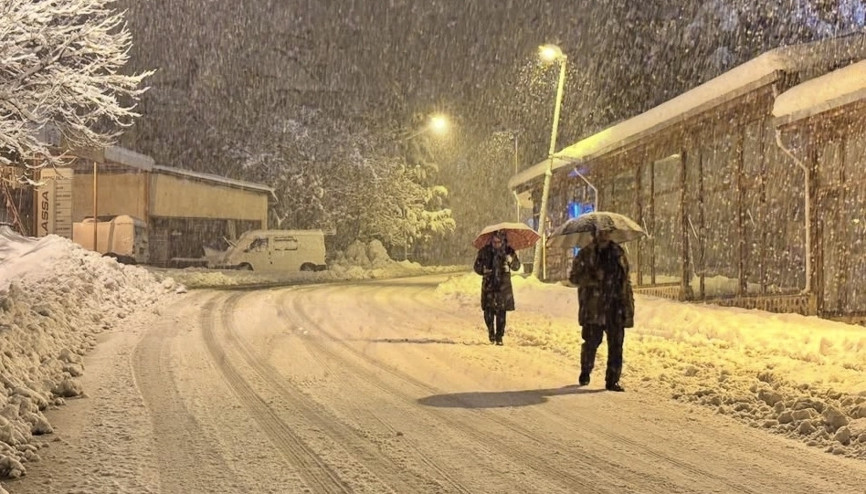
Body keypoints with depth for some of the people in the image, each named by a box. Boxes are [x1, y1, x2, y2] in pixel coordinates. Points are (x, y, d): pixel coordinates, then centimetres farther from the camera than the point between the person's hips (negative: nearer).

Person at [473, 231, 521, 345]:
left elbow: (517, 266, -1)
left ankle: (499, 336, 11)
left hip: (503, 285, 0)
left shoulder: (508, 251, 0)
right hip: (489, 284, 0)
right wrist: (483, 270, -16)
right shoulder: (484, 251, -1)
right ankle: (491, 331, 19)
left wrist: (511, 260, -22)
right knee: (488, 310, -6)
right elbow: (476, 267, 6)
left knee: (501, 312, -1)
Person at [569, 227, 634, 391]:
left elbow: (626, 281, 13)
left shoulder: (618, 253, 11)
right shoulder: (585, 254, 2)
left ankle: (612, 380, 8)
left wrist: (628, 307, 8)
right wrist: (592, 278, -20)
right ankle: (585, 372, 27)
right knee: (591, 342, 2)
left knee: (616, 345, 0)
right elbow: (574, 277, -2)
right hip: (593, 309, -3)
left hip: (616, 309, 3)